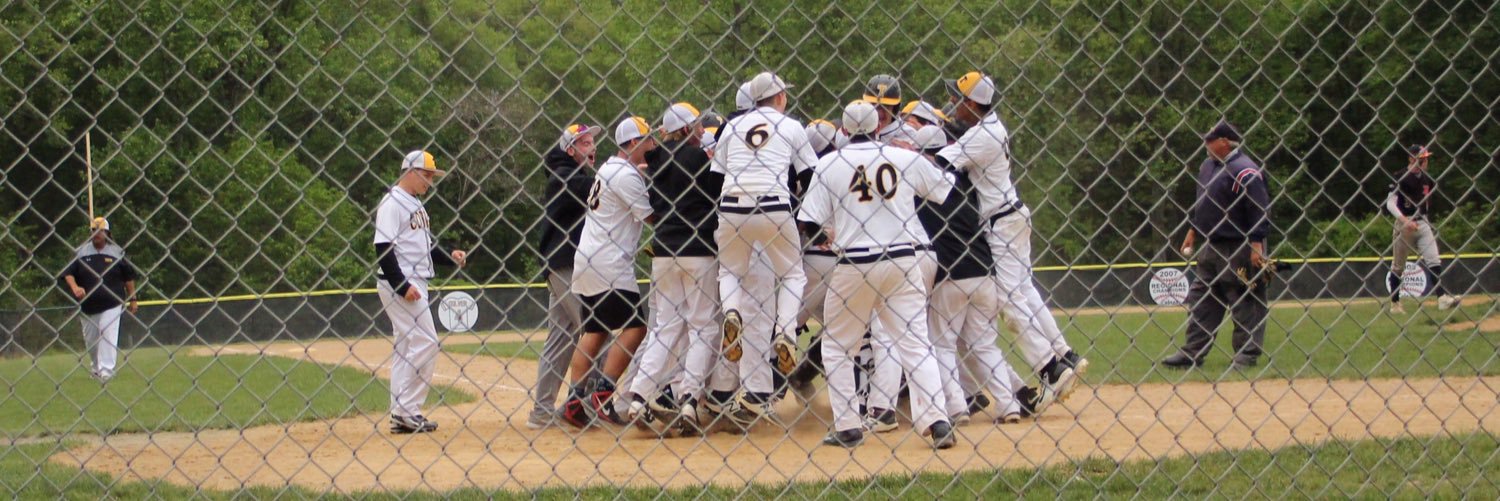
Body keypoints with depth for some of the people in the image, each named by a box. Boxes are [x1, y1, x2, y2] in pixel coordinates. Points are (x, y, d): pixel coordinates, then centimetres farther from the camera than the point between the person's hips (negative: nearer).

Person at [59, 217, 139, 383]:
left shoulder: (116, 252, 2)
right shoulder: (80, 252, 5)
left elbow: (129, 277, 7)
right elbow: (68, 273, -1)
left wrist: (132, 299, 5)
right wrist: (75, 288, -21)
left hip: (111, 304, -3)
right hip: (87, 305, 3)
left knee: (108, 336, -13)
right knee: (90, 339, 11)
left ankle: (106, 369, -13)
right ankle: (96, 367, 31)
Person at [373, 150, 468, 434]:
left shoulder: (415, 205, 18)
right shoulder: (392, 203, -11)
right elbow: (383, 249, -19)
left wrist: (450, 258, 5)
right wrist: (402, 286, -23)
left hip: (414, 285, 10)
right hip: (399, 284, -10)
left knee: (406, 347, 9)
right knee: (425, 343, -13)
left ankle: (401, 415, 11)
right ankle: (406, 411, -10)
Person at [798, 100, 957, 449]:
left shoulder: (829, 165, -2)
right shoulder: (907, 159, 3)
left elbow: (810, 224, -5)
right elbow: (947, 192, 16)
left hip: (853, 266, -2)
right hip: (902, 261, 2)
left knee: (837, 348, 12)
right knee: (915, 344, 4)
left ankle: (847, 427, 9)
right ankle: (937, 421, -9)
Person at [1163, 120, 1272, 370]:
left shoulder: (1244, 171, -17)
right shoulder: (1207, 166, 12)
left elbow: (1261, 209, -19)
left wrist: (1256, 245, -22)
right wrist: (1192, 231, 22)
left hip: (1239, 249, -9)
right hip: (1211, 246, 9)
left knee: (1245, 302, -1)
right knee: (1200, 300, 10)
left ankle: (1248, 353, 5)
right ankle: (1192, 352, 14)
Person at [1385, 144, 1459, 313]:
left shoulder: (1426, 179, 8)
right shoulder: (1400, 178, -11)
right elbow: (1390, 204, -18)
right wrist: (1404, 221, -30)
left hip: (1423, 223, 5)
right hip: (1404, 224, -5)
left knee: (1434, 261, -9)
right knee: (1398, 267, 5)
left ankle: (1442, 297, -16)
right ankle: (1395, 303, 15)